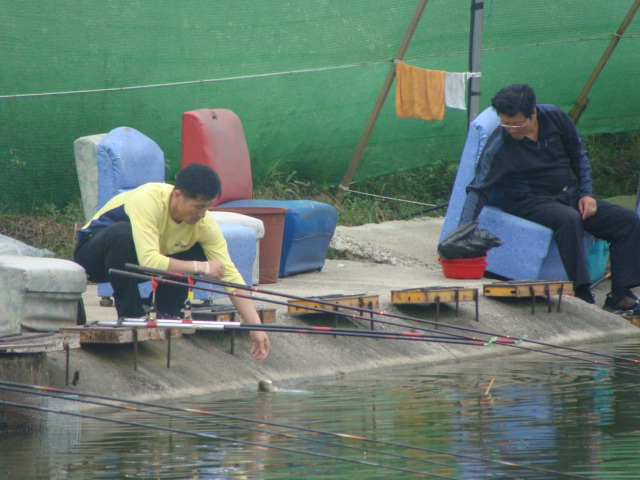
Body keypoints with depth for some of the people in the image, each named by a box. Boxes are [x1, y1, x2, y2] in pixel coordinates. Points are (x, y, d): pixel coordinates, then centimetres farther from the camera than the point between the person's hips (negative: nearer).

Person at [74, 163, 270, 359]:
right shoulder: (147, 201, -36)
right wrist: (201, 267, -38)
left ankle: (166, 315, -4)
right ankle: (131, 316, -26)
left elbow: (230, 275, -20)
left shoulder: (204, 224, -19)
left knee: (198, 252, -15)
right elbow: (149, 261, -45)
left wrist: (255, 326, -28)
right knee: (122, 232, -38)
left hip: (134, 266, 5)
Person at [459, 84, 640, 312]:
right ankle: (582, 297, -38)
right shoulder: (499, 146, -18)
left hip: (570, 194, 6)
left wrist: (586, 193, 2)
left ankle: (620, 295, -13)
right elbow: (478, 190, -23)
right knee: (569, 220, -38)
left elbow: (578, 156, 11)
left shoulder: (554, 117, -5)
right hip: (530, 203, -6)